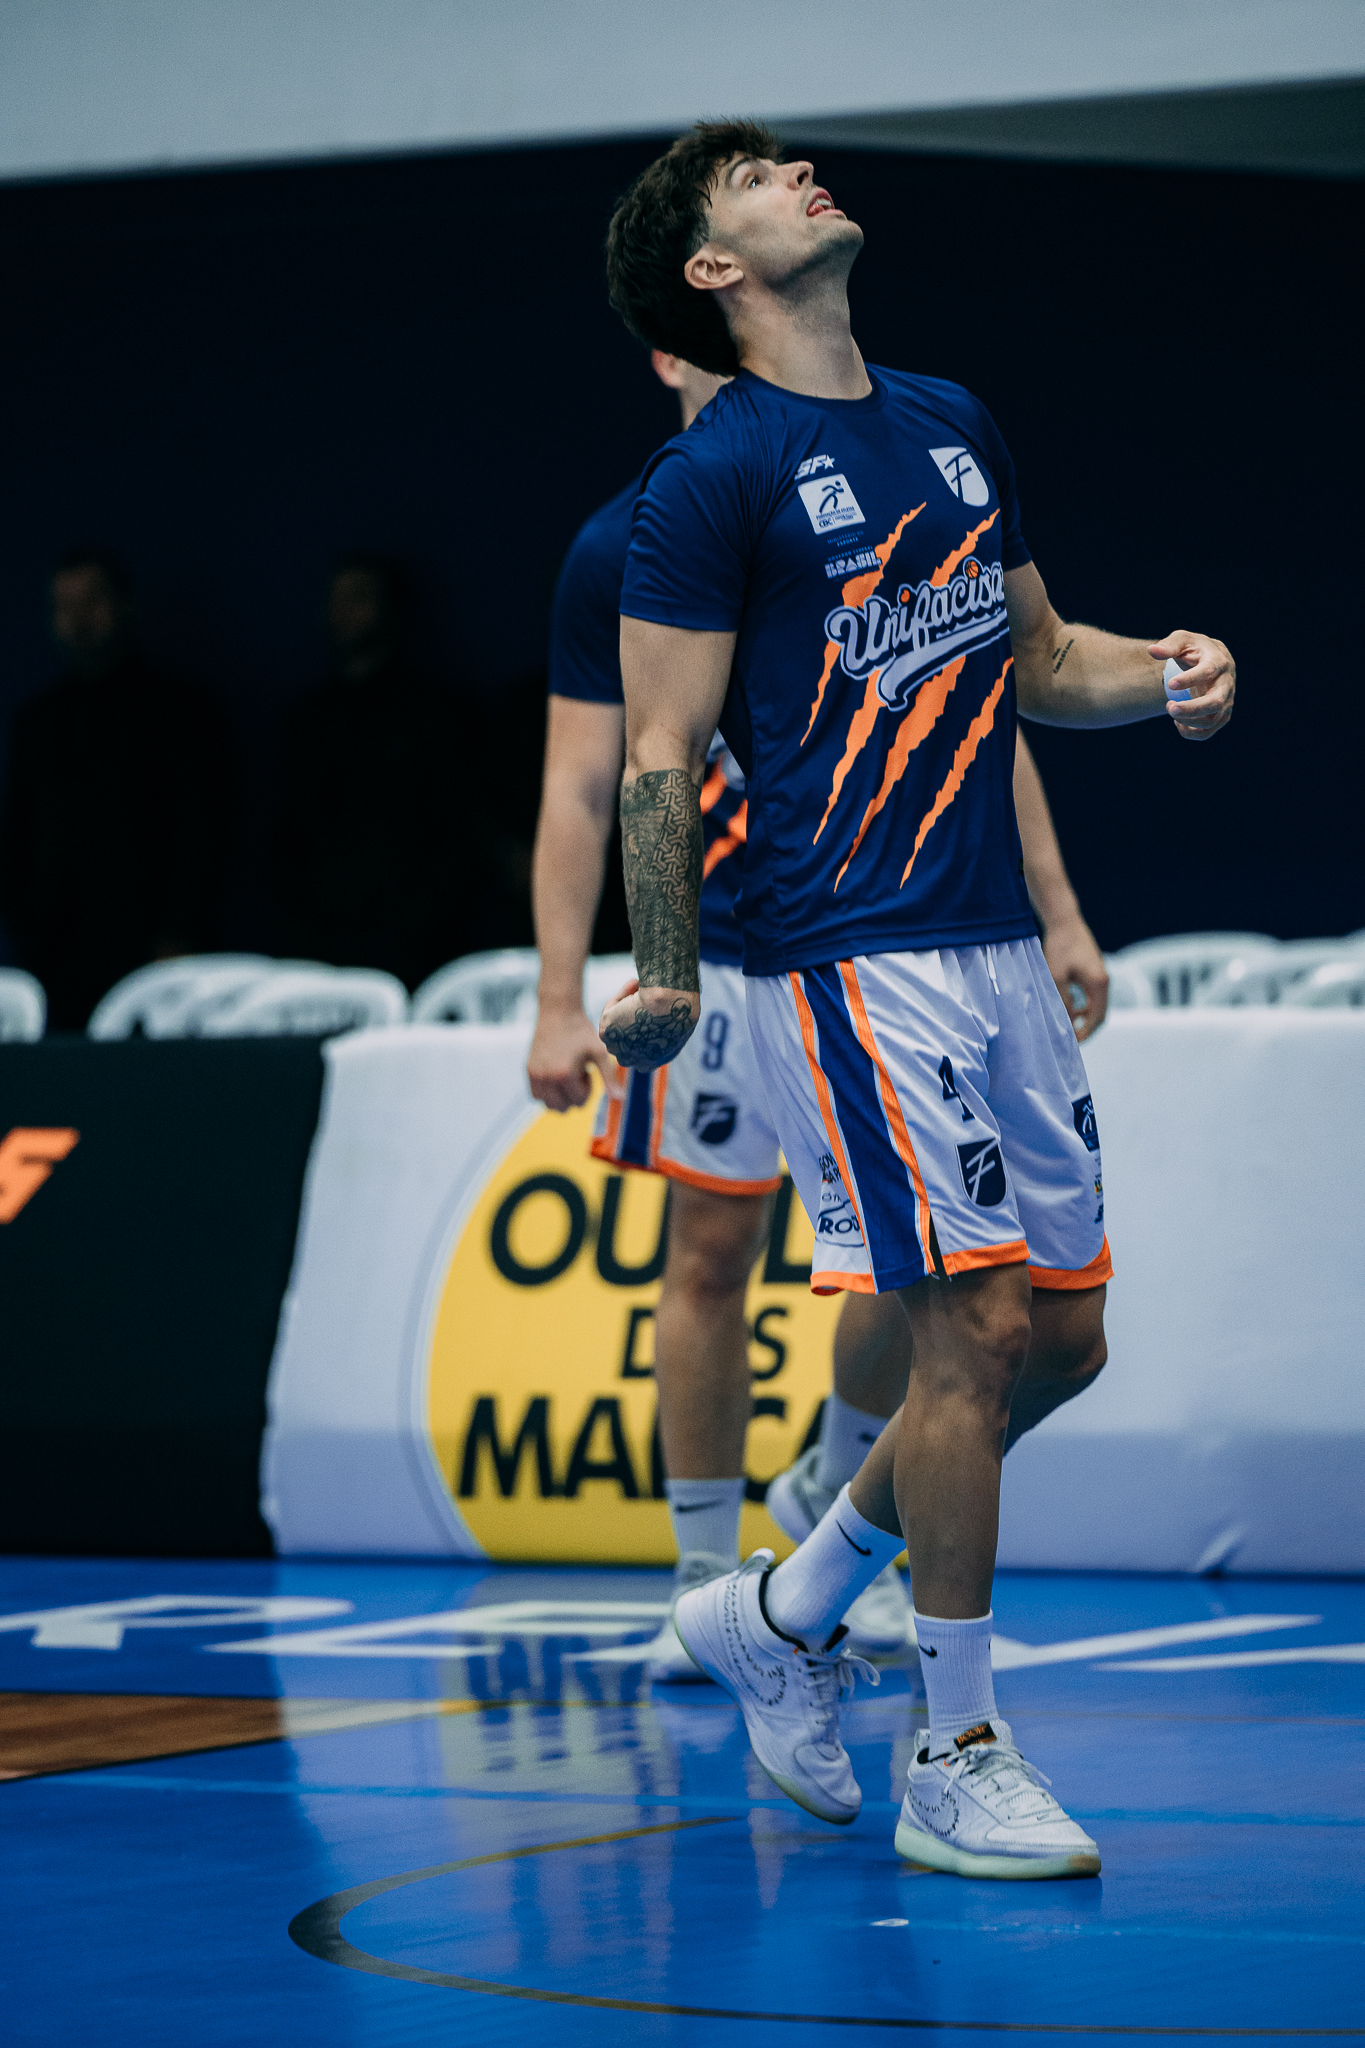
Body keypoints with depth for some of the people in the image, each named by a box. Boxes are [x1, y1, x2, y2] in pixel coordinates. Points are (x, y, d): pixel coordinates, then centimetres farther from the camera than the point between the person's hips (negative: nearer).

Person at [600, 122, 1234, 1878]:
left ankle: (784, 1614, 26)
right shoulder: (714, 474, -7)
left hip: (992, 945, 8)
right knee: (977, 1326, -11)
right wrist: (663, 983, -13)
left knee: (1060, 1338, 9)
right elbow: (659, 756, -8)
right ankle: (956, 1767, 0)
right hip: (849, 957, -8)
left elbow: (1031, 661, 23)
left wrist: (1163, 674, 4)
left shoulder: (952, 423, 15)